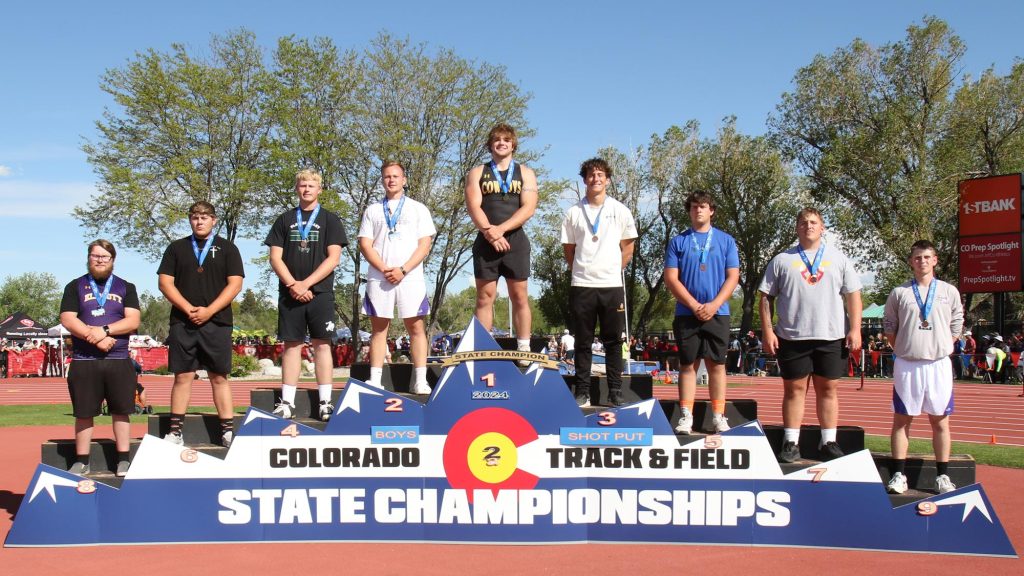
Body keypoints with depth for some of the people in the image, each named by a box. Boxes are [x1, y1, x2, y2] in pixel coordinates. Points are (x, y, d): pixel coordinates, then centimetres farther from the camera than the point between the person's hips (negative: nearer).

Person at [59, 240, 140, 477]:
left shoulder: (126, 287, 10)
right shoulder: (75, 287, 9)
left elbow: (133, 320, -1)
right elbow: (67, 319, -2)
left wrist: (105, 330, -16)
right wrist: (95, 338, -14)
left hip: (119, 361, 0)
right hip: (84, 361, 0)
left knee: (121, 411, 3)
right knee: (83, 413, 3)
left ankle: (123, 460, 10)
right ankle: (81, 462, 12)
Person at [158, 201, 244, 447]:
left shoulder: (227, 248, 7)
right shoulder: (177, 248, 12)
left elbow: (235, 284, 0)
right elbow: (165, 282, 6)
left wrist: (209, 311, -10)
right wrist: (188, 309, -8)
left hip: (216, 322, -1)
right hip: (182, 322, 1)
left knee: (219, 377, 1)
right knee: (183, 376, 2)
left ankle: (228, 430, 3)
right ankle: (175, 431, 5)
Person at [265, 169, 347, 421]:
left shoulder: (329, 220, 7)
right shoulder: (285, 220, 13)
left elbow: (333, 258, -2)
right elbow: (275, 257, 7)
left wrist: (306, 284, -10)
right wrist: (293, 284, -8)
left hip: (320, 293, -2)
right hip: (289, 293, 2)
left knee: (322, 344, -2)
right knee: (291, 345, 3)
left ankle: (325, 403, -1)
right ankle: (287, 403, 4)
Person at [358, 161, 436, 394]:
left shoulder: (418, 209, 11)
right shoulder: (372, 211, 14)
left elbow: (424, 245, 2)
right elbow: (365, 245, 6)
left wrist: (403, 270, -9)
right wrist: (385, 270, -9)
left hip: (410, 277, -1)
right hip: (378, 278, 1)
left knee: (416, 327, -4)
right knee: (379, 328, 1)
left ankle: (421, 381, -3)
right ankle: (375, 380, 2)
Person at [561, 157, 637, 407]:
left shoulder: (620, 210, 5)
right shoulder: (574, 212, 5)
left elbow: (628, 248, 11)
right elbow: (568, 249, 10)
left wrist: (613, 270, 7)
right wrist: (581, 270, 8)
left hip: (611, 285, 0)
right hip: (581, 285, 0)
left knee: (613, 342, 3)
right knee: (583, 342, 4)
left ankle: (615, 393, 9)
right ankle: (582, 394, 10)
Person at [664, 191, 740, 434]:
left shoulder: (726, 241, 8)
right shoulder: (678, 242, 7)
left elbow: (733, 277, 3)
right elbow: (671, 279, 0)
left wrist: (714, 305, -9)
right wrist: (694, 305, -9)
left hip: (717, 313, 0)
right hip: (686, 313, 0)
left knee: (717, 364, 2)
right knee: (688, 365, 2)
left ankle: (719, 416, 7)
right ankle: (686, 416, 4)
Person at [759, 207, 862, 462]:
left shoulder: (838, 258, 11)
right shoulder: (782, 260, 7)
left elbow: (852, 295, 10)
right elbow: (766, 297, 5)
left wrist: (855, 329, 1)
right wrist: (767, 331, -3)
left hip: (831, 336, 1)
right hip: (792, 337, -1)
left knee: (828, 388, 5)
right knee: (794, 388, 2)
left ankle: (829, 442, 13)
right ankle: (791, 443, 7)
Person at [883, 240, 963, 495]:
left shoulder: (949, 292, 7)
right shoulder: (899, 293, 4)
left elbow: (955, 328, 11)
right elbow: (889, 328, 10)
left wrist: (940, 349, 2)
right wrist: (904, 350, 3)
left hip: (939, 364, 1)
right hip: (907, 365, 0)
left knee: (940, 420, 4)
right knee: (902, 419, 2)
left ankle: (942, 476, 11)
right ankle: (899, 475, 7)